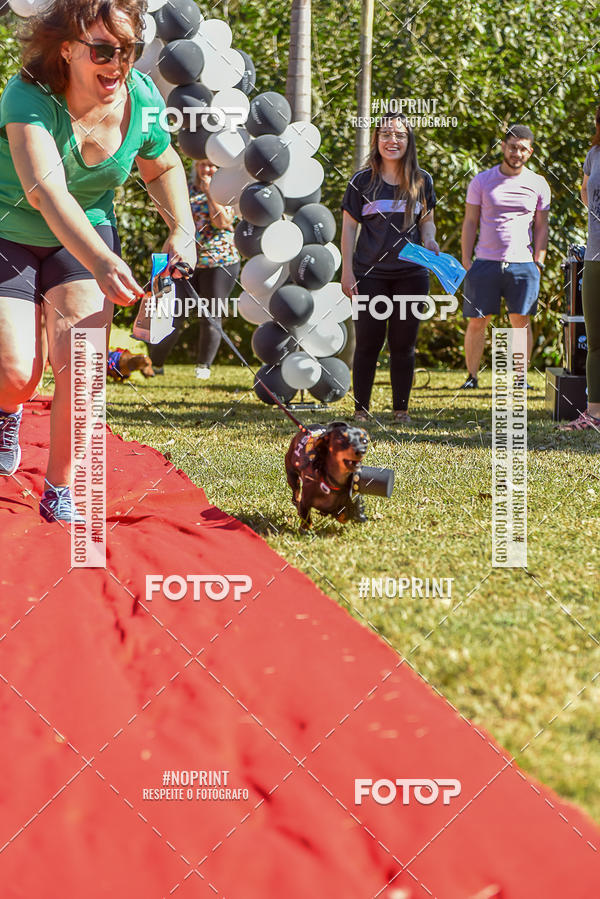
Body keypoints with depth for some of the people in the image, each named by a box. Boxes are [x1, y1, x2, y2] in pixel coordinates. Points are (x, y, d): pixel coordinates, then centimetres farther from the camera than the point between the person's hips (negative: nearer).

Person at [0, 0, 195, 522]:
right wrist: (101, 263, -60)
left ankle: (60, 494, -1)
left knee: (81, 359, -15)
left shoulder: (141, 99, -16)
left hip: (88, 233, 3)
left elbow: (164, 167, 7)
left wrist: (182, 229, -11)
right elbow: (46, 189, -46)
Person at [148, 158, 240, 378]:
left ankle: (204, 366, 14)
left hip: (219, 262, -3)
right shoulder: (188, 190, 12)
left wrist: (210, 192, -14)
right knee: (174, 315, -1)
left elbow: (222, 222, -15)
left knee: (210, 317, 1)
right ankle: (155, 363, 8)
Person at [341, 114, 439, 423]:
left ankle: (401, 409, 13)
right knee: (368, 341, -1)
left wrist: (429, 240, -6)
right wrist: (347, 271, -3)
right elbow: (349, 227, 3)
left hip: (411, 273, 2)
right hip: (370, 274, -2)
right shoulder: (362, 181, 1)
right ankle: (361, 409, 6)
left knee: (403, 343, 5)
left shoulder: (422, 181, 7)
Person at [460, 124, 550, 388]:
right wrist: (466, 261, 0)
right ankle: (471, 375, 8)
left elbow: (541, 226, 12)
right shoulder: (482, 181, 5)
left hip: (523, 264, 1)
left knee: (522, 320, 0)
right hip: (485, 263, -1)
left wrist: (538, 262, 3)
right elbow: (470, 222, 7)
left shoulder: (538, 185, 8)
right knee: (477, 322, -1)